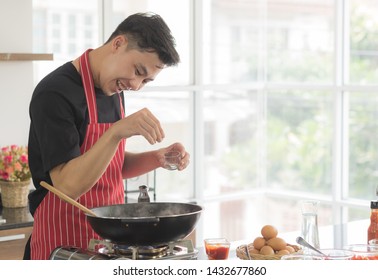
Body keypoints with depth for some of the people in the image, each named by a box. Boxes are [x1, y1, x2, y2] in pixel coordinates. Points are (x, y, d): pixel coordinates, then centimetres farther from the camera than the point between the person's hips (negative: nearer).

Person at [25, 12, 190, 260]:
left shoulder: (114, 89, 7)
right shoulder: (55, 94, -19)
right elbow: (68, 186, -25)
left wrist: (157, 158, -2)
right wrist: (117, 131, -34)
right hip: (66, 246, -8)